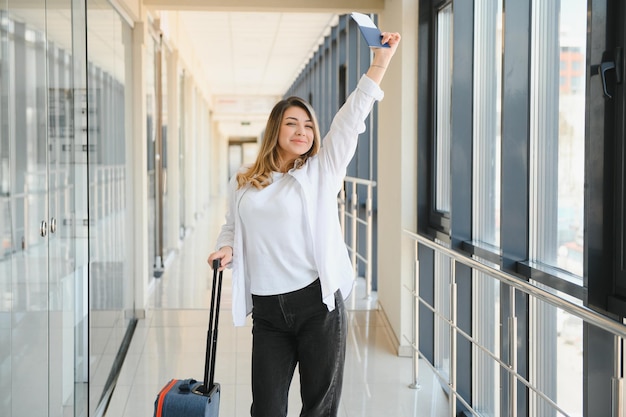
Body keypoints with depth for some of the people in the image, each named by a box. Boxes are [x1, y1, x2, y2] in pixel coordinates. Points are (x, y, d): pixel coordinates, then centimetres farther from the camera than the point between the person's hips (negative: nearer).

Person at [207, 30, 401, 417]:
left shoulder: (321, 171, 4)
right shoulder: (243, 184, 11)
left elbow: (350, 121, -4)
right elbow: (232, 227, 22)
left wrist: (380, 63, -12)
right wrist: (226, 249, -1)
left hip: (318, 302, -2)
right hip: (267, 309, 2)